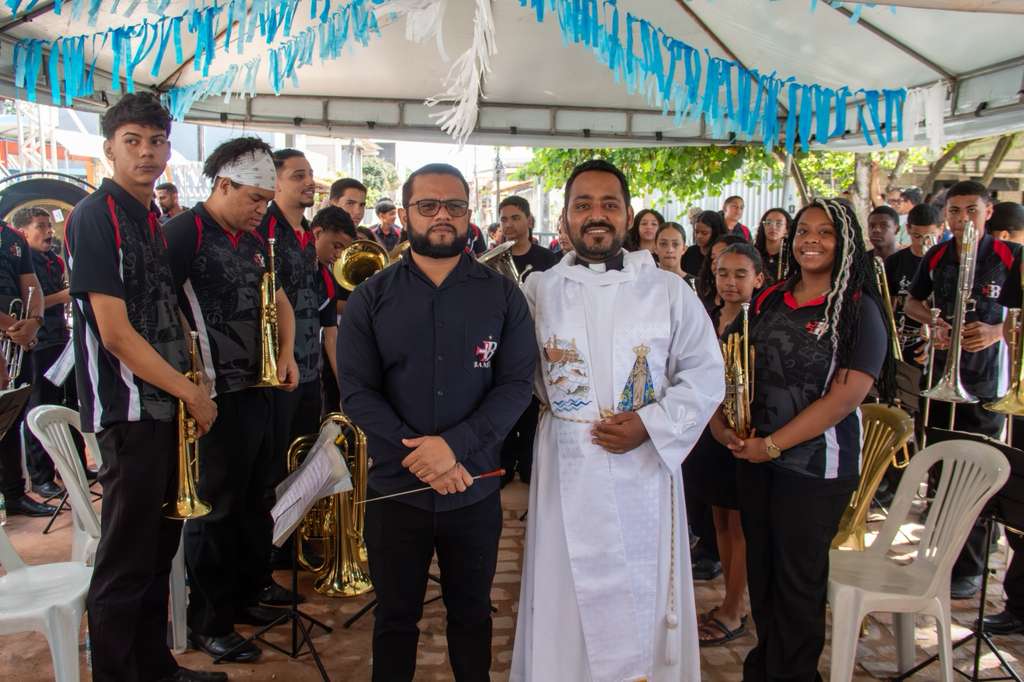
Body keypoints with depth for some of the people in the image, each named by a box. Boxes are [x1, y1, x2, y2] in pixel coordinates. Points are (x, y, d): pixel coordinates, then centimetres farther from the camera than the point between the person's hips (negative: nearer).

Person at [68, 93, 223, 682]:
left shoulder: (154, 218, 12)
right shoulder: (96, 216, -12)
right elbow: (115, 333, -18)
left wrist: (189, 386, 6)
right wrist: (190, 392, -12)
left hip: (168, 405, 8)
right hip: (128, 408, -8)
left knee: (160, 546, 18)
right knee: (126, 561, 2)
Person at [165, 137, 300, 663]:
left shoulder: (254, 240, 13)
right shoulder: (185, 232, -11)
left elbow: (278, 299, 23)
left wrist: (286, 353, 8)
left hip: (257, 388, 8)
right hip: (215, 395, -8)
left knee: (252, 501, 17)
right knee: (215, 508, 2)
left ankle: (243, 596, 34)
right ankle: (208, 623, 18)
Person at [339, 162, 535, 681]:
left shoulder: (503, 295, -1)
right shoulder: (370, 298, -1)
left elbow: (516, 384, -7)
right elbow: (356, 390, -6)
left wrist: (455, 444, -20)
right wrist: (418, 453, -17)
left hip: (475, 491, 0)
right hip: (395, 488, 0)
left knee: (472, 614, 18)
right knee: (395, 618, 16)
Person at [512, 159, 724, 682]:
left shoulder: (669, 291, 1)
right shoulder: (537, 290, 3)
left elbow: (705, 375, 1)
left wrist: (649, 425, -11)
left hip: (645, 465, 0)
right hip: (566, 467, 0)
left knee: (643, 596, 10)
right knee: (567, 598, 10)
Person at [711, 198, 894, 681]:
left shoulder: (859, 310, -9)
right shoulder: (768, 301, 6)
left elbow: (846, 395, -18)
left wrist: (772, 445, -19)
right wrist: (719, 421, -7)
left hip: (815, 465, -5)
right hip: (753, 457, 5)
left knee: (798, 577, 8)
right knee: (760, 565, 17)